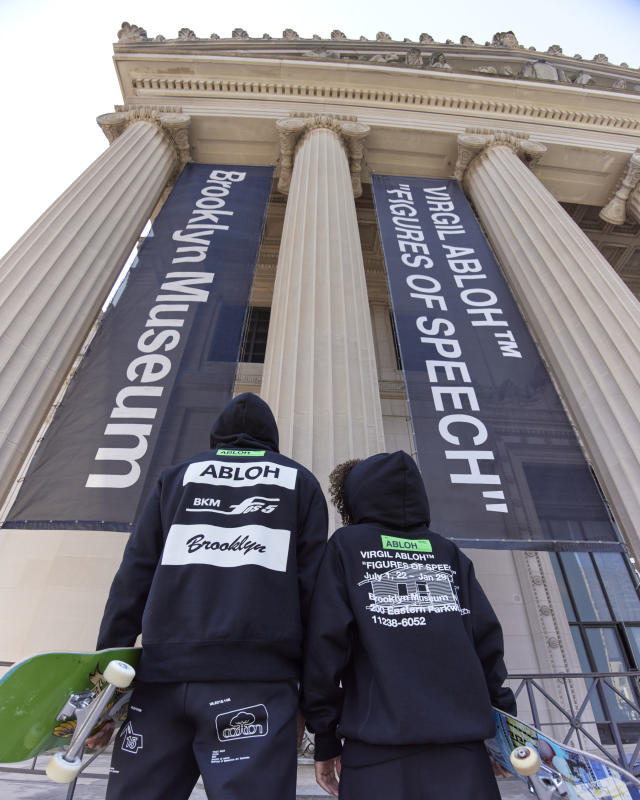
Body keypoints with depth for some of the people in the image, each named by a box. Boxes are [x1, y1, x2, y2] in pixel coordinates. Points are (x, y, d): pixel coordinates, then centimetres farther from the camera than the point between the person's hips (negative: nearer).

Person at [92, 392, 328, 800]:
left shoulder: (178, 476, 18)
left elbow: (133, 578, 9)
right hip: (255, 677, -1)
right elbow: (312, 588, 5)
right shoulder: (300, 482, 14)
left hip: (163, 672, 2)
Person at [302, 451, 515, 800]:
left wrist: (326, 739, 4)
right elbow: (487, 640, 8)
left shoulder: (345, 547, 3)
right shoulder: (449, 553, 12)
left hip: (379, 752, -2)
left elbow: (326, 643, -4)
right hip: (462, 749, 3)